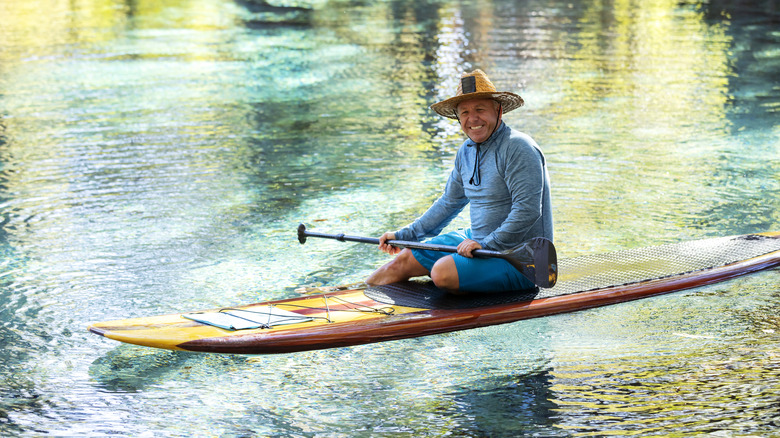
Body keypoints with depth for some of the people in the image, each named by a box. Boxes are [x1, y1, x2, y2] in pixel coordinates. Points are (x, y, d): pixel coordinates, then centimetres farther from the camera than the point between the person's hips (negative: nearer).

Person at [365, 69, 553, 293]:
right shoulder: (467, 151, 9)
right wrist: (405, 235, 20)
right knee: (404, 259, 7)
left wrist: (487, 245, -27)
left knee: (442, 272, -28)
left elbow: (528, 211, -25)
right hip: (478, 241, 9)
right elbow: (449, 203, 21)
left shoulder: (518, 149, -19)